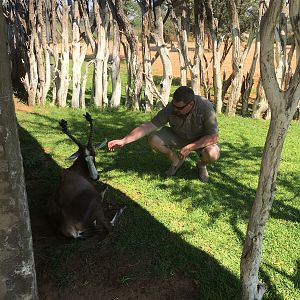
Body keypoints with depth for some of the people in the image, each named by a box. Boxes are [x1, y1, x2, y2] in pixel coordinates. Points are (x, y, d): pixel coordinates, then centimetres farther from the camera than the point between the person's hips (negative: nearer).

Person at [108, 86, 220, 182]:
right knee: (154, 140, -24)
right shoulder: (171, 108, -26)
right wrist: (123, 141, -31)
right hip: (178, 136, 3)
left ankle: (202, 164, 4)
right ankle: (176, 161, 5)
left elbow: (214, 137, -30)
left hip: (201, 140, -2)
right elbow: (149, 126, -24)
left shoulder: (205, 107, -32)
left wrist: (189, 147, -36)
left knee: (212, 154, -35)